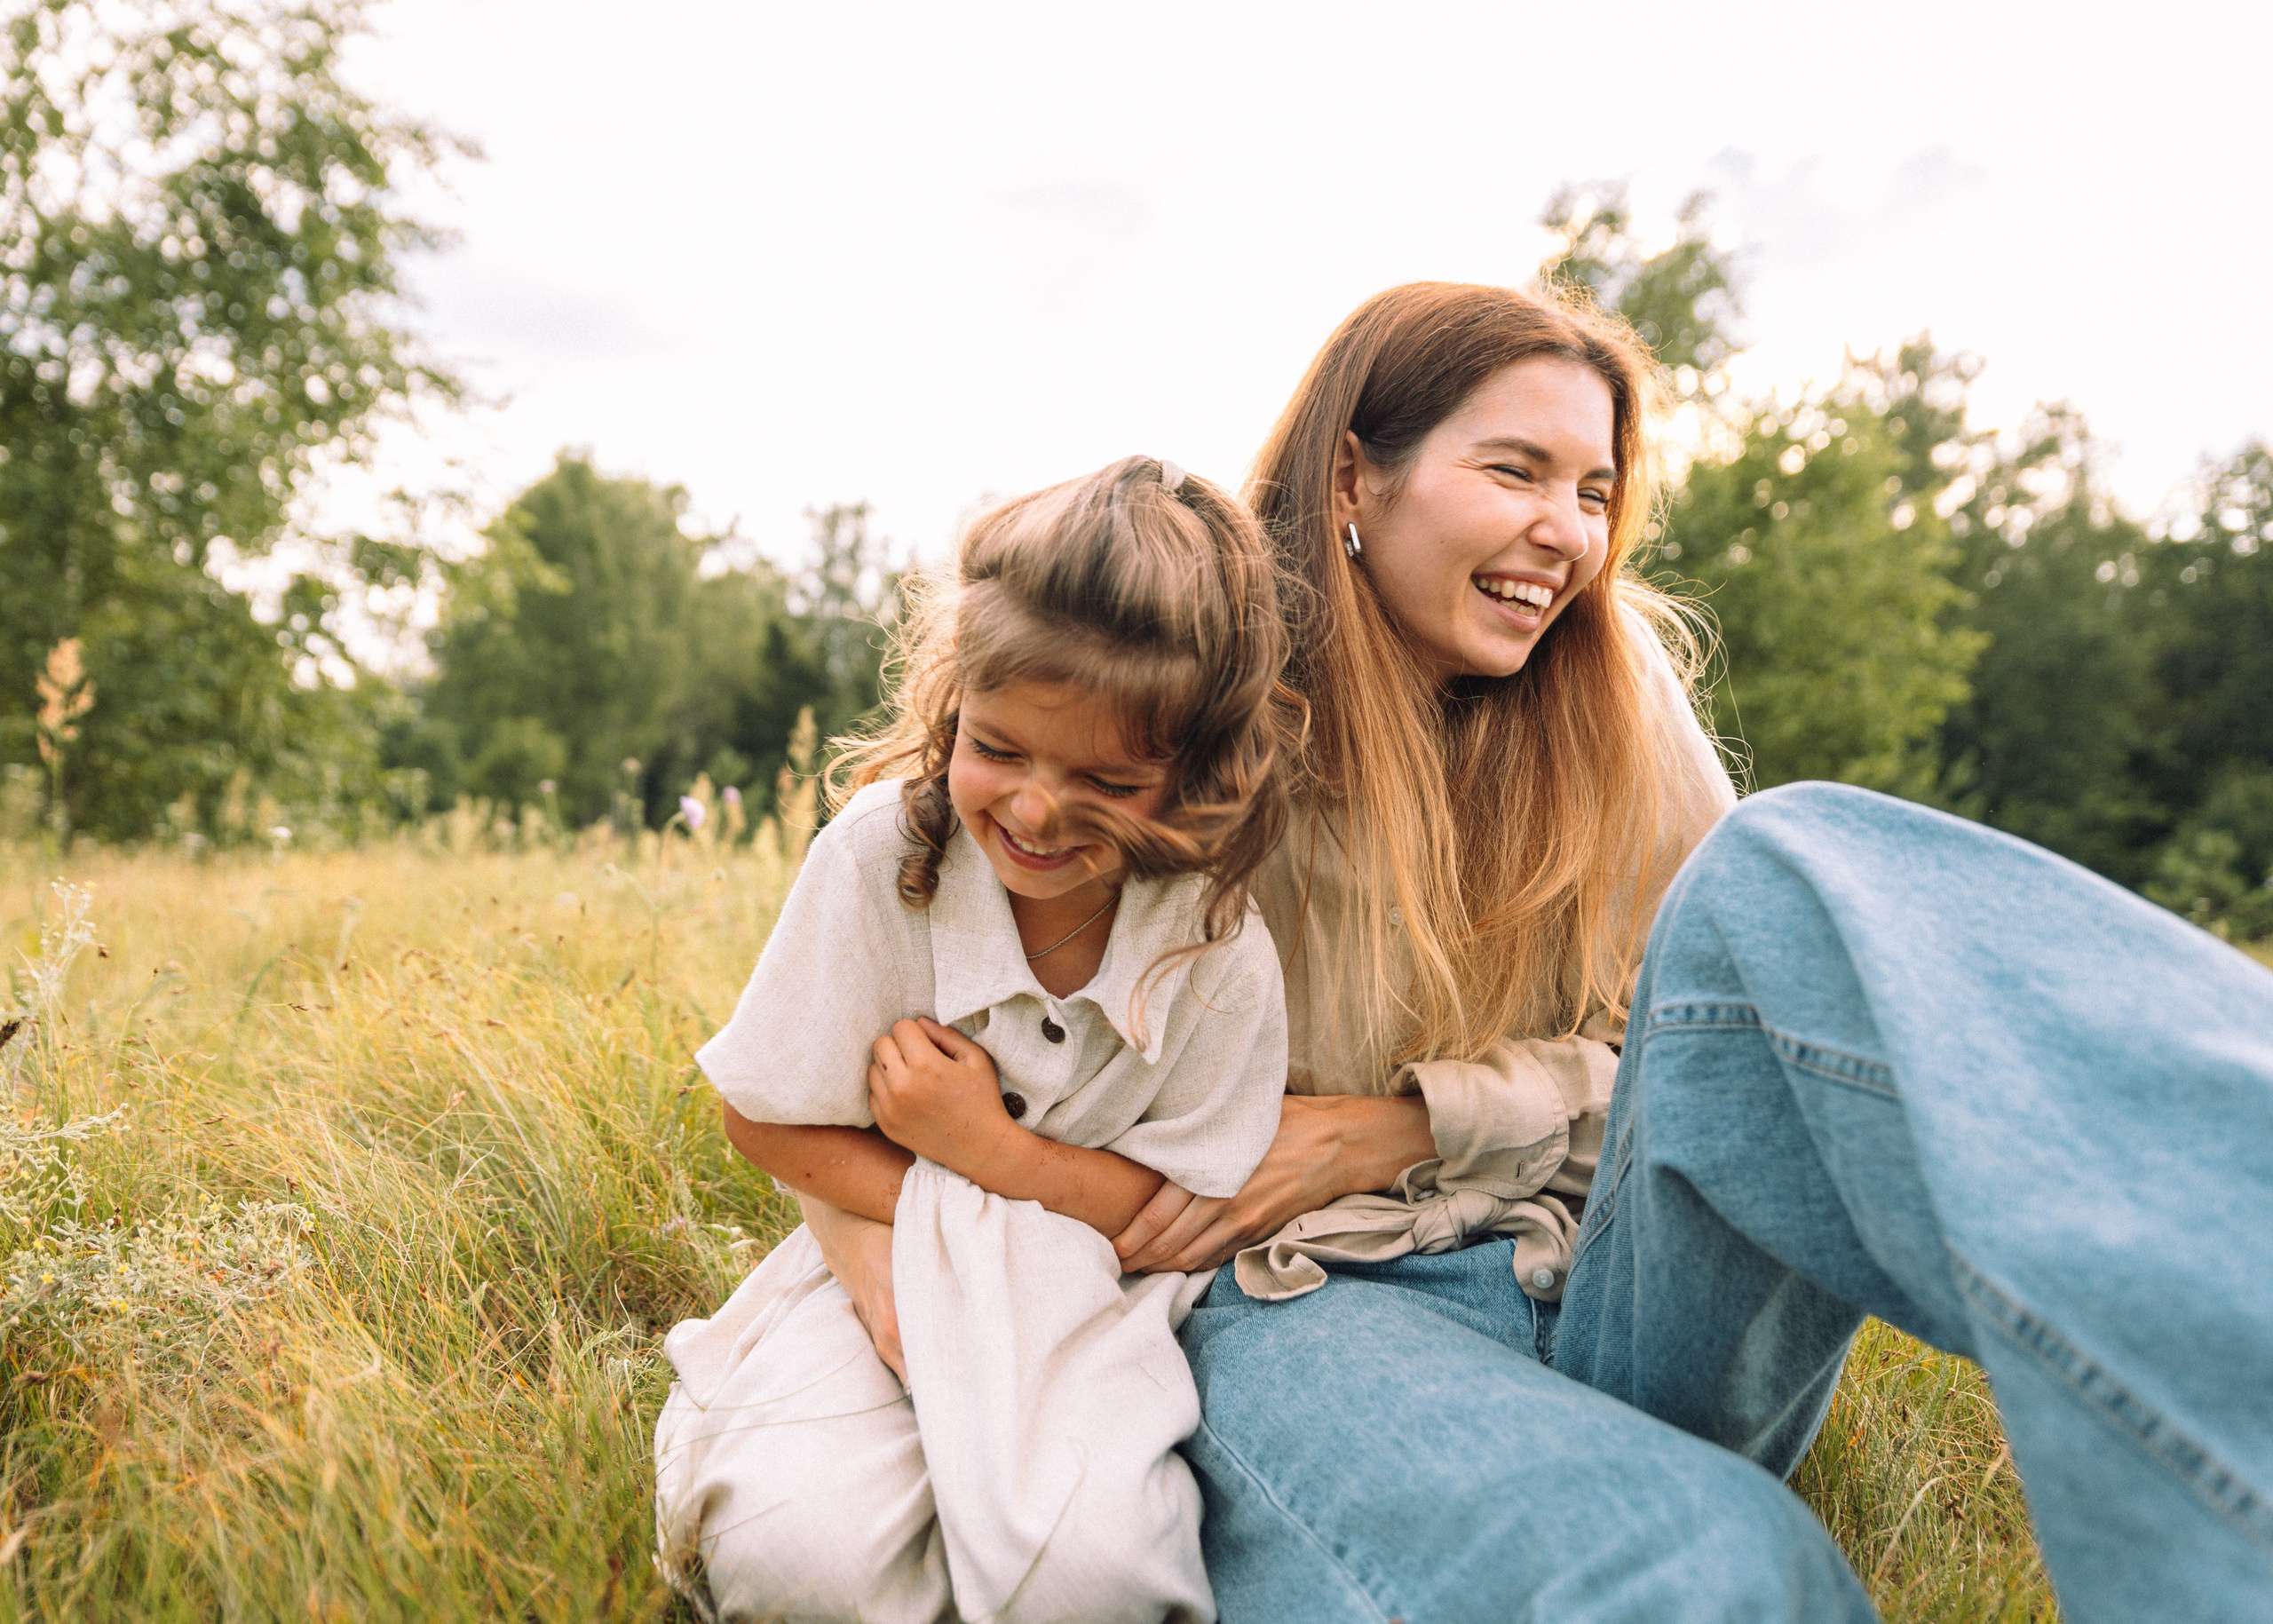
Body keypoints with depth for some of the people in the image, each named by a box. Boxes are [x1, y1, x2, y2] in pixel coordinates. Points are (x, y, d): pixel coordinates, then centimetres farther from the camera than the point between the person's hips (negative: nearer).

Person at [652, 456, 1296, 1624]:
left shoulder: (1219, 959, -15)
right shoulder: (881, 849, -15)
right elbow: (765, 1119, -5)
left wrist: (987, 1151, -18)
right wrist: (914, 1218, -17)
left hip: (1090, 1299, 0)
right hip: (882, 1254, 1)